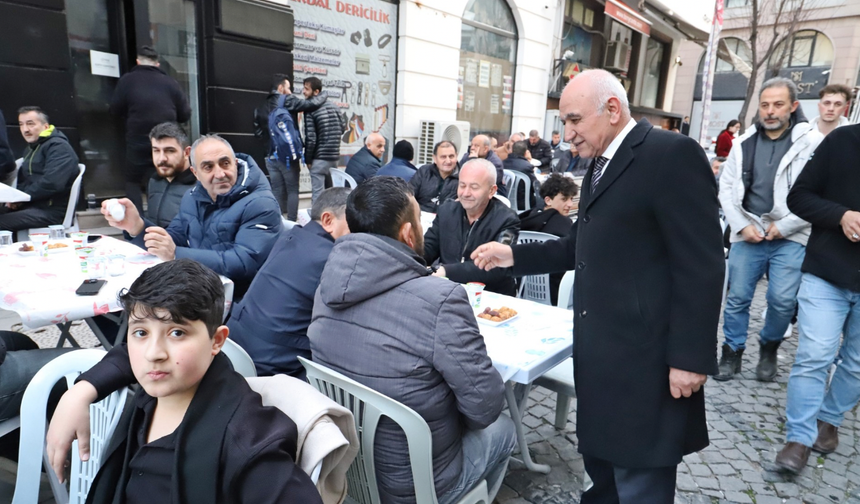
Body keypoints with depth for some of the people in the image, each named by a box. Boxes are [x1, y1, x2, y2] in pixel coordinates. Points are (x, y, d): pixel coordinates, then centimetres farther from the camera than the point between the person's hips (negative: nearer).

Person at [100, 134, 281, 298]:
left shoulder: (260, 205, -17)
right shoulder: (193, 197, 7)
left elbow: (243, 263, -26)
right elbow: (174, 242, 10)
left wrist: (176, 255, -28)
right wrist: (137, 226, -8)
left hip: (237, 304, -7)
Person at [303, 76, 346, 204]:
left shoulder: (310, 110, -11)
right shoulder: (333, 106, 8)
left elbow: (310, 138, -15)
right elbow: (343, 128, 14)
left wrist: (307, 159, -5)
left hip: (319, 158, -7)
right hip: (335, 156, 7)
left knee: (317, 193, -3)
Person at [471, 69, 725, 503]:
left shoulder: (672, 154, -14)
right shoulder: (601, 164, 14)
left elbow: (701, 266, -18)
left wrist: (690, 357, -18)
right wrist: (514, 255, 11)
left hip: (643, 356, -8)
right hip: (598, 352, 9)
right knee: (599, 462, 22)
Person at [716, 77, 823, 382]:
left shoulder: (812, 143, -3)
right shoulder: (744, 143, 8)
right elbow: (726, 187, 7)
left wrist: (784, 226, -11)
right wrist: (742, 225, -4)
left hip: (790, 238, -2)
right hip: (747, 234, 3)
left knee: (782, 300, -6)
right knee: (737, 297, 5)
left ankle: (769, 348, 22)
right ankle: (733, 352, 22)